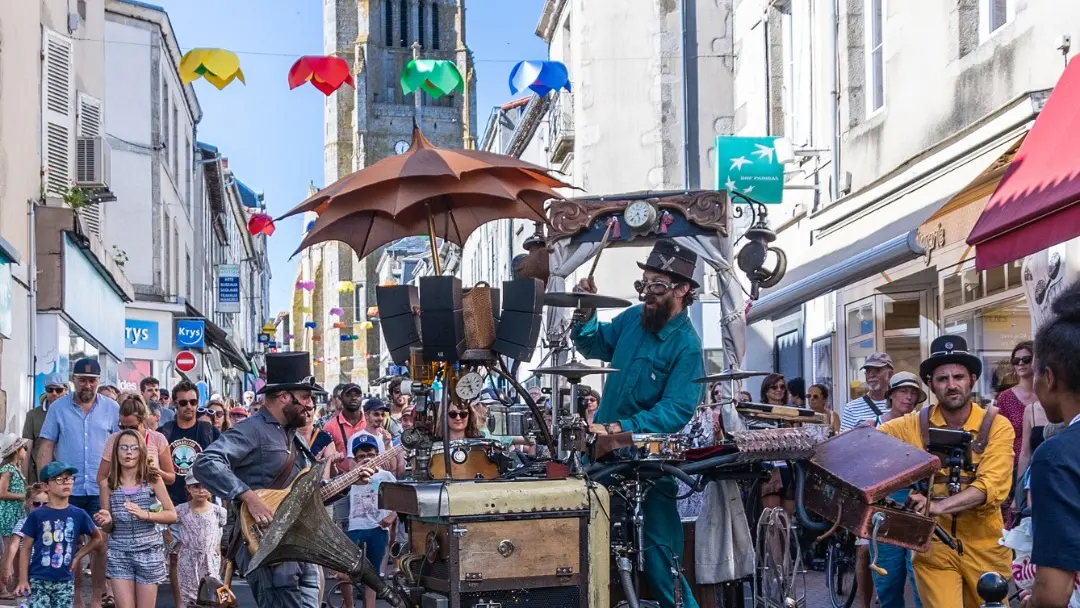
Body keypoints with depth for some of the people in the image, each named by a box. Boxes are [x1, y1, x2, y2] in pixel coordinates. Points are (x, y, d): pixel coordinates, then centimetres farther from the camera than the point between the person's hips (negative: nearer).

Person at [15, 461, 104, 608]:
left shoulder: (78, 514, 1)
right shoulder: (37, 515, -4)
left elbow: (98, 539, 15)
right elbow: (26, 548, 1)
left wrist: (78, 556, 4)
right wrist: (23, 579, -4)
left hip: (65, 581, 2)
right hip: (38, 580, -2)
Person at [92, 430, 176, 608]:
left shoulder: (152, 480, -2)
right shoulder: (110, 483, 3)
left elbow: (172, 515, -1)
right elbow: (108, 529, 10)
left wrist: (145, 515, -16)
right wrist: (106, 521, -14)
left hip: (148, 552, -1)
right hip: (119, 553, 1)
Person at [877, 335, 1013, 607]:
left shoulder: (996, 426, -8)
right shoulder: (915, 425, -3)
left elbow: (992, 486, -19)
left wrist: (938, 506, -33)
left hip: (984, 546, 0)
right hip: (933, 544, 0)